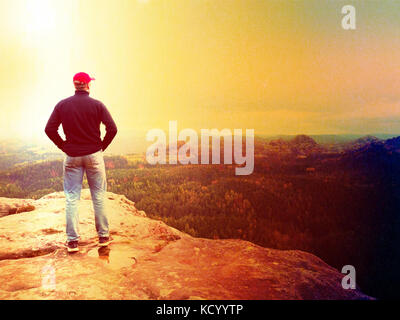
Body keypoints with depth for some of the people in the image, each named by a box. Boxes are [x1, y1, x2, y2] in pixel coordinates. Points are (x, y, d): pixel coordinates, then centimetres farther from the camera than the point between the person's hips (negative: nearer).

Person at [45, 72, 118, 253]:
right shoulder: (97, 105, -5)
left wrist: (63, 146, 7)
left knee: (71, 198, 5)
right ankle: (103, 236, 15)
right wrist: (102, 146, 2)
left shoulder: (62, 105, 0)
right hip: (94, 155, -1)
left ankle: (72, 241, 6)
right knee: (99, 196, 8)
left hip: (72, 156, 1)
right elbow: (112, 128, -11)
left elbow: (49, 129, -3)